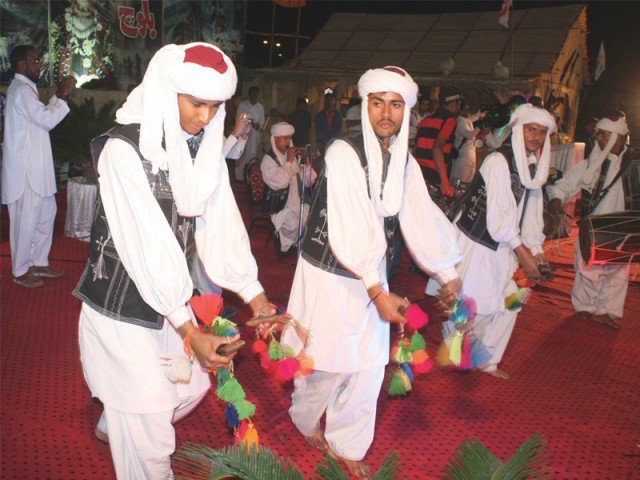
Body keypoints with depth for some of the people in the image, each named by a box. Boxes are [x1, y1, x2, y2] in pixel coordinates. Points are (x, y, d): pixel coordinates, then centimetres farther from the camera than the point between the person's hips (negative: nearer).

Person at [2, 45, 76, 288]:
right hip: (26, 170, -10)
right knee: (26, 220, 0)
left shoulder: (25, 88, 17)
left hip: (37, 168, 10)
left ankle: (39, 263, 28)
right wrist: (63, 96, -12)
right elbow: (47, 120, -21)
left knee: (46, 214, 16)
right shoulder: (21, 90, -15)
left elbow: (42, 115, 19)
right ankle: (20, 271, 13)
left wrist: (58, 95, 10)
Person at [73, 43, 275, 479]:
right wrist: (190, 331, -30)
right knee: (148, 428, 1)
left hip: (172, 296, 7)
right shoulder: (123, 148, -20)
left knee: (192, 385, 22)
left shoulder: (204, 147, 2)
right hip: (122, 305, -7)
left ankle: (112, 425, 49)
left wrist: (255, 295, -14)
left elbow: (220, 222, -4)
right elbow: (145, 243, -27)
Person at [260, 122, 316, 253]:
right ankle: (286, 246, 0)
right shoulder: (268, 159, -6)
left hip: (297, 202, 6)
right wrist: (289, 162, -15)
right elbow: (279, 183, -23)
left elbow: (308, 183, 11)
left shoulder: (292, 155, 14)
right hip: (279, 205, -6)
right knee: (293, 224, -29)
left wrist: (307, 164, -5)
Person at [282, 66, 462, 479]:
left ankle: (347, 444, 33)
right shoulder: (344, 153, -19)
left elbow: (421, 219, 8)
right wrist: (379, 293, -26)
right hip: (330, 275, -6)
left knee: (369, 366, 11)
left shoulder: (404, 162, 3)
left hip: (372, 275, 6)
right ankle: (306, 419, 40)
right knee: (328, 360, 8)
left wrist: (447, 273, 11)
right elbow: (350, 231, -25)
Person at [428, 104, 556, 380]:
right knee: (471, 305, 0)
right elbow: (499, 214, -22)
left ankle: (487, 360, 29)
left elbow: (531, 212, 10)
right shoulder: (498, 161, -17)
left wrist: (535, 251, 2)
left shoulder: (534, 168, 8)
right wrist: (523, 253, -19)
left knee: (509, 303, 12)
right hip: (475, 244, -8)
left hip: (502, 248, 8)